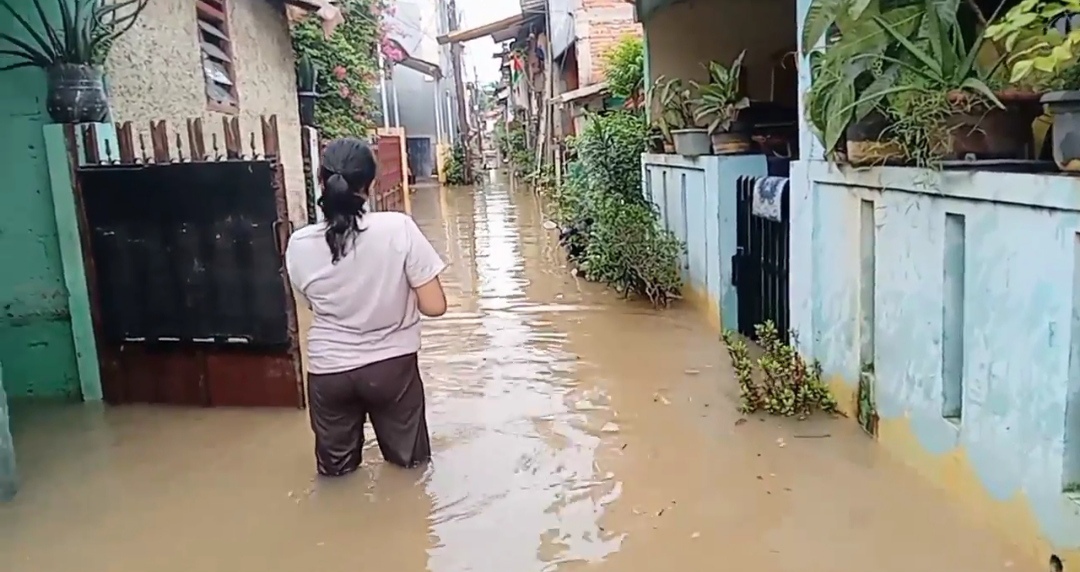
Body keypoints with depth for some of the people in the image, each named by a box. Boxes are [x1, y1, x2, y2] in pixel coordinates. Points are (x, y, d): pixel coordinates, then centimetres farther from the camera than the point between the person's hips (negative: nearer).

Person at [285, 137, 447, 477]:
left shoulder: (300, 245, -11)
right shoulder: (398, 228, -18)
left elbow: (314, 301, 6)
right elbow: (434, 307, -14)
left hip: (329, 371, 2)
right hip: (392, 366, -1)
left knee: (335, 467, 24)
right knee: (409, 459, 22)